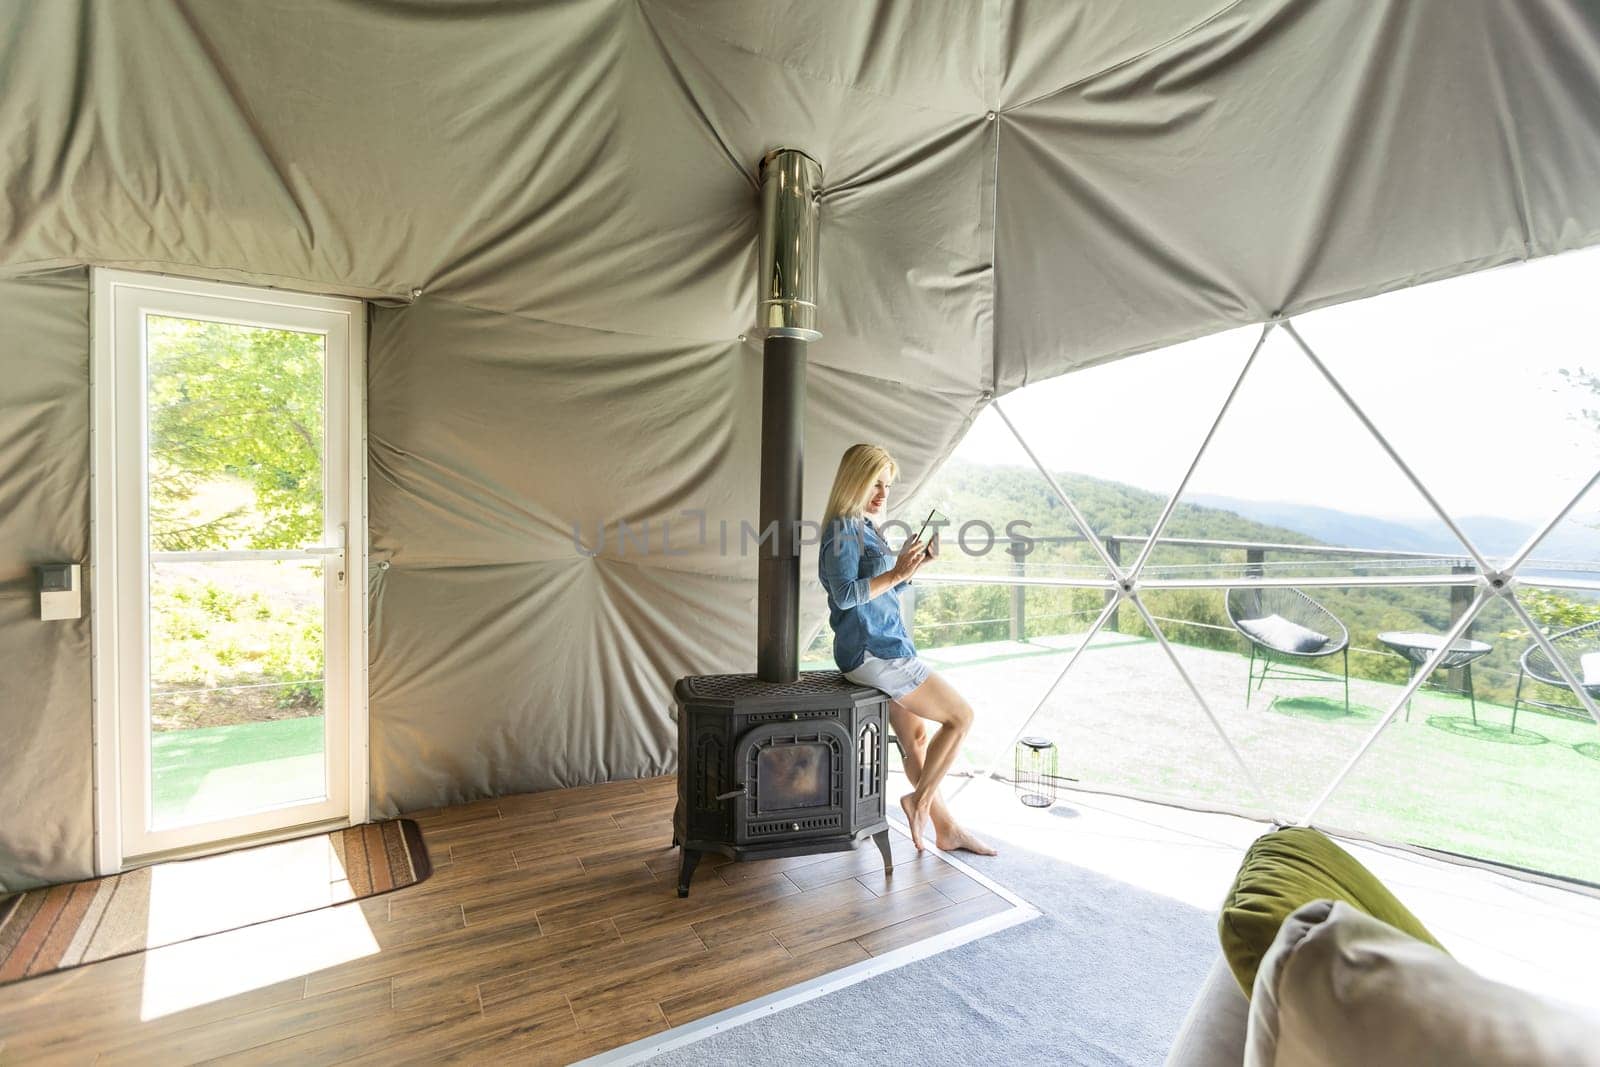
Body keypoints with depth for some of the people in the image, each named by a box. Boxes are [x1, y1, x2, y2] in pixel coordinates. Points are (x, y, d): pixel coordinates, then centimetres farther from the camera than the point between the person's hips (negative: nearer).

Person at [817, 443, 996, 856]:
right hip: (872, 653, -9)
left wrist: (913, 565, 8)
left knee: (916, 737, 15)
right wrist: (896, 573, -23)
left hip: (886, 649, 9)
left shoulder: (865, 528, 16)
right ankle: (920, 798, 8)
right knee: (960, 715, -2)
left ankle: (946, 829, 26)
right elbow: (845, 594, -22)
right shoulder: (843, 530, -13)